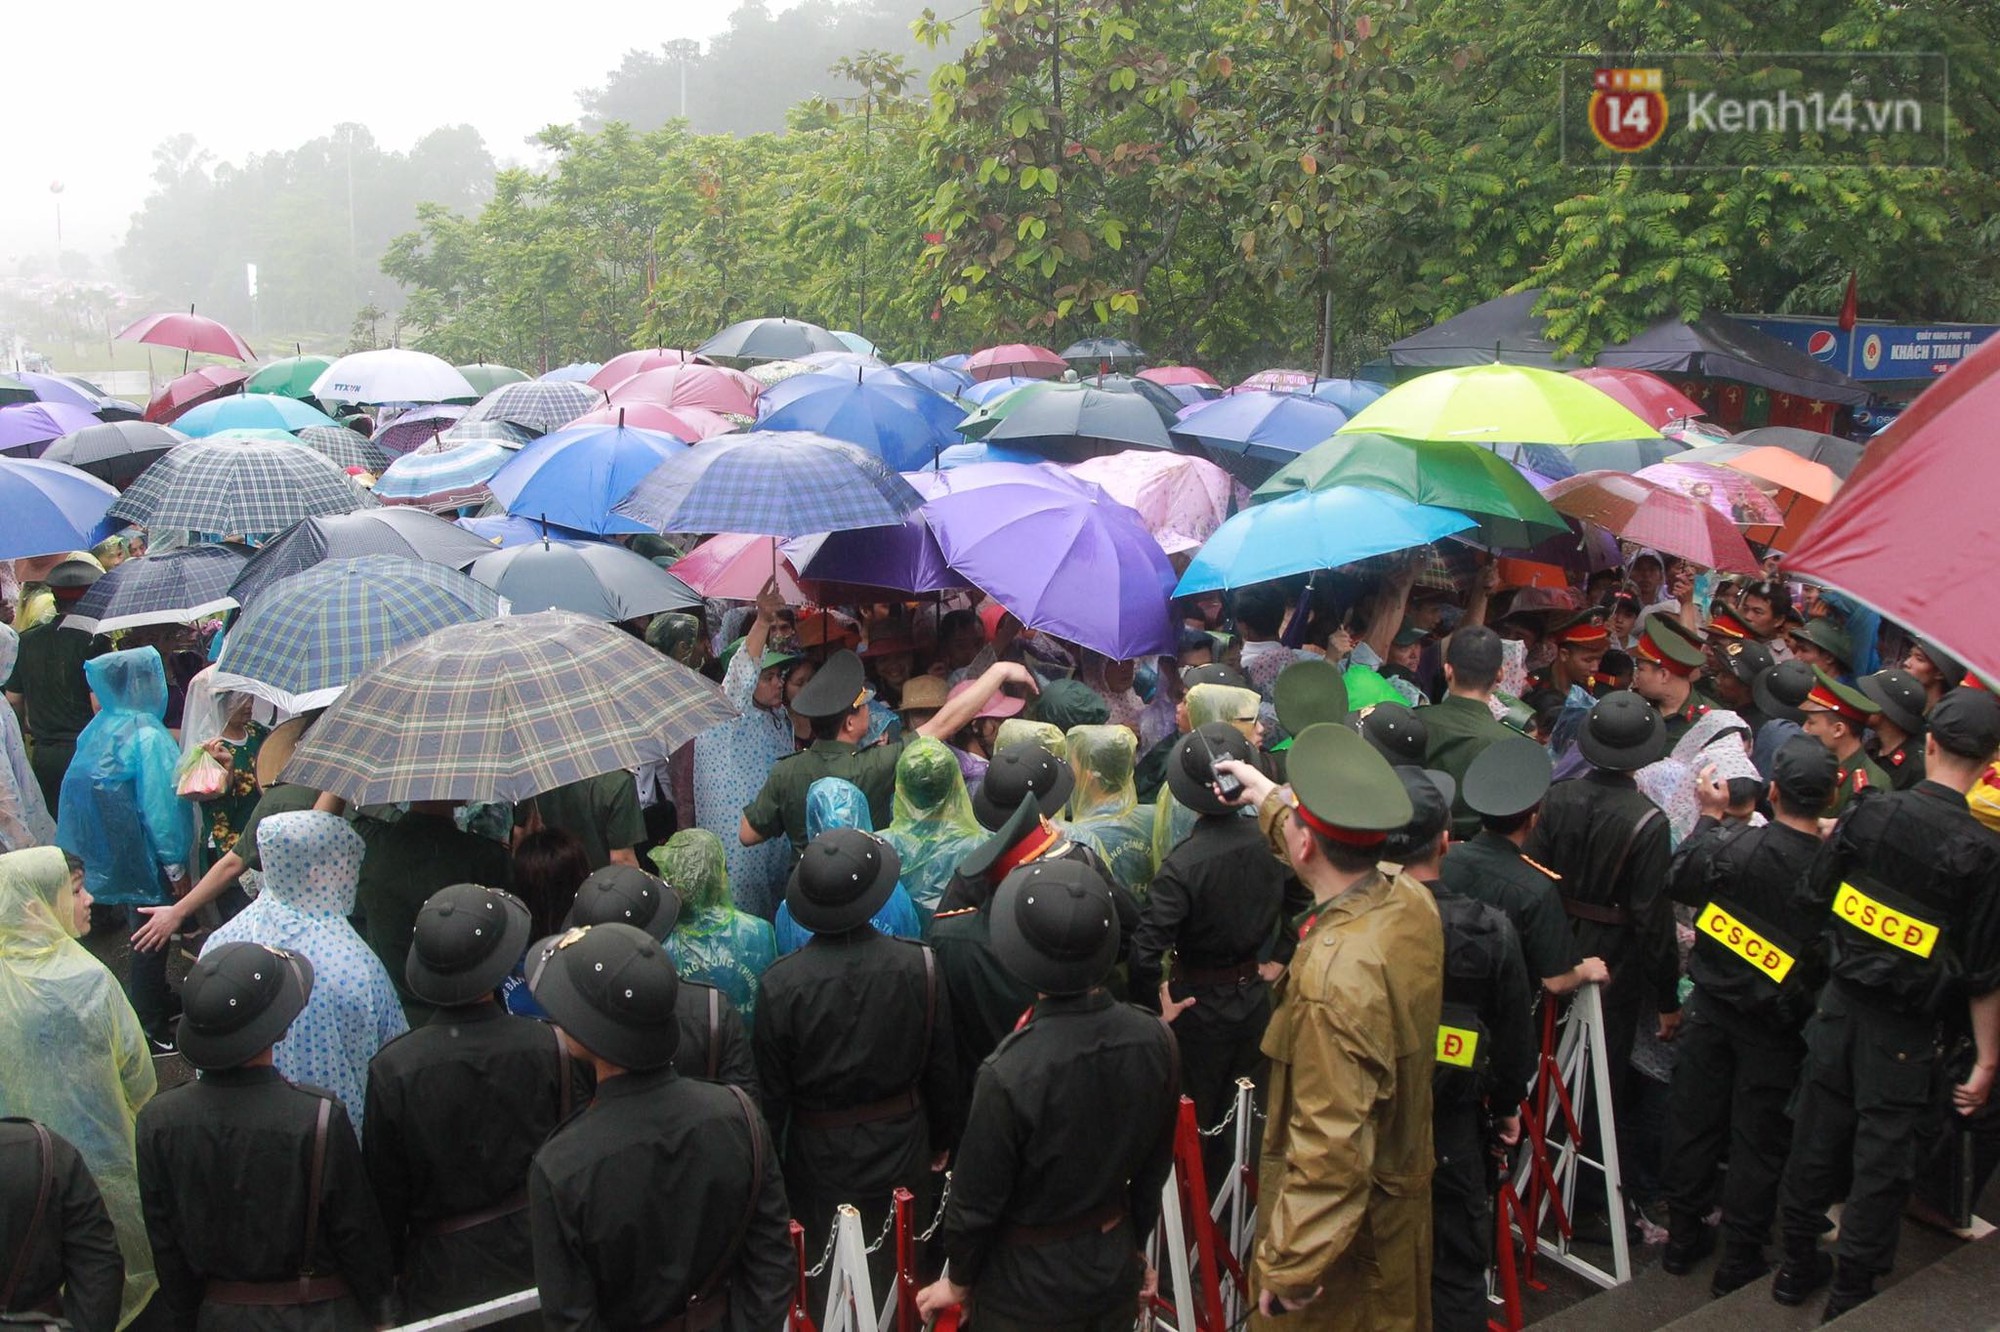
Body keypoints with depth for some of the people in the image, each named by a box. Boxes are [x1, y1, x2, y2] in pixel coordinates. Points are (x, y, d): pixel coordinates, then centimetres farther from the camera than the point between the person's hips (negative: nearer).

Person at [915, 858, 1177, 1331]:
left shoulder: (1010, 1073, -31)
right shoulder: (1154, 1040, -16)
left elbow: (976, 1200, -18)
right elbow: (1156, 1166, -1)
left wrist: (958, 1281, 1)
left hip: (1030, 1291, -4)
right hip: (1116, 1272, 4)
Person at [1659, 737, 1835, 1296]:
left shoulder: (1735, 845, -19)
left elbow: (1678, 881, -1)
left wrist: (1709, 818, 6)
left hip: (1712, 1005, 2)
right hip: (1777, 1027, -1)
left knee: (1694, 1122, 15)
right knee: (1757, 1139, 11)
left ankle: (1683, 1239, 28)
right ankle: (1739, 1260, 21)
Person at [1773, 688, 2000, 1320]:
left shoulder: (1869, 811, -9)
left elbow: (1813, 897, -1)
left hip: (1839, 1003, 3)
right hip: (1904, 1031, -3)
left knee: (1815, 1137, 15)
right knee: (1881, 1160, 10)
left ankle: (1799, 1266, 30)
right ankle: (1851, 1292, 21)